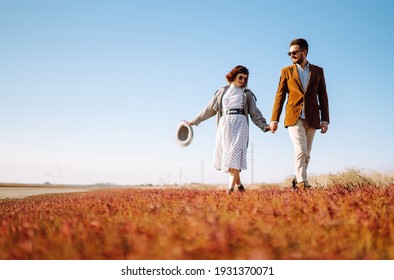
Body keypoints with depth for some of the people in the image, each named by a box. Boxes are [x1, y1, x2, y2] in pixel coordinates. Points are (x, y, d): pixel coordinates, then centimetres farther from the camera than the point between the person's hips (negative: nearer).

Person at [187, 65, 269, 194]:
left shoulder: (247, 94, 16)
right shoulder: (222, 91, 18)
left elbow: (254, 113, 11)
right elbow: (210, 109, 22)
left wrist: (264, 125, -4)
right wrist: (195, 121, 24)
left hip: (240, 124, -2)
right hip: (224, 125, 2)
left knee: (235, 154, -14)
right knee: (226, 155, -1)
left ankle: (230, 189, -19)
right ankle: (239, 184, 15)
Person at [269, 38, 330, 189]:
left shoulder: (318, 71, 11)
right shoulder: (286, 71, 8)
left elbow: (323, 96, 10)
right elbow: (280, 96, 6)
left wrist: (325, 120, 3)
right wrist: (274, 119, -1)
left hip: (311, 118, 2)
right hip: (294, 117, -2)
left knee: (306, 154, 6)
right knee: (300, 150, -17)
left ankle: (297, 181, 18)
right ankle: (302, 182, -19)